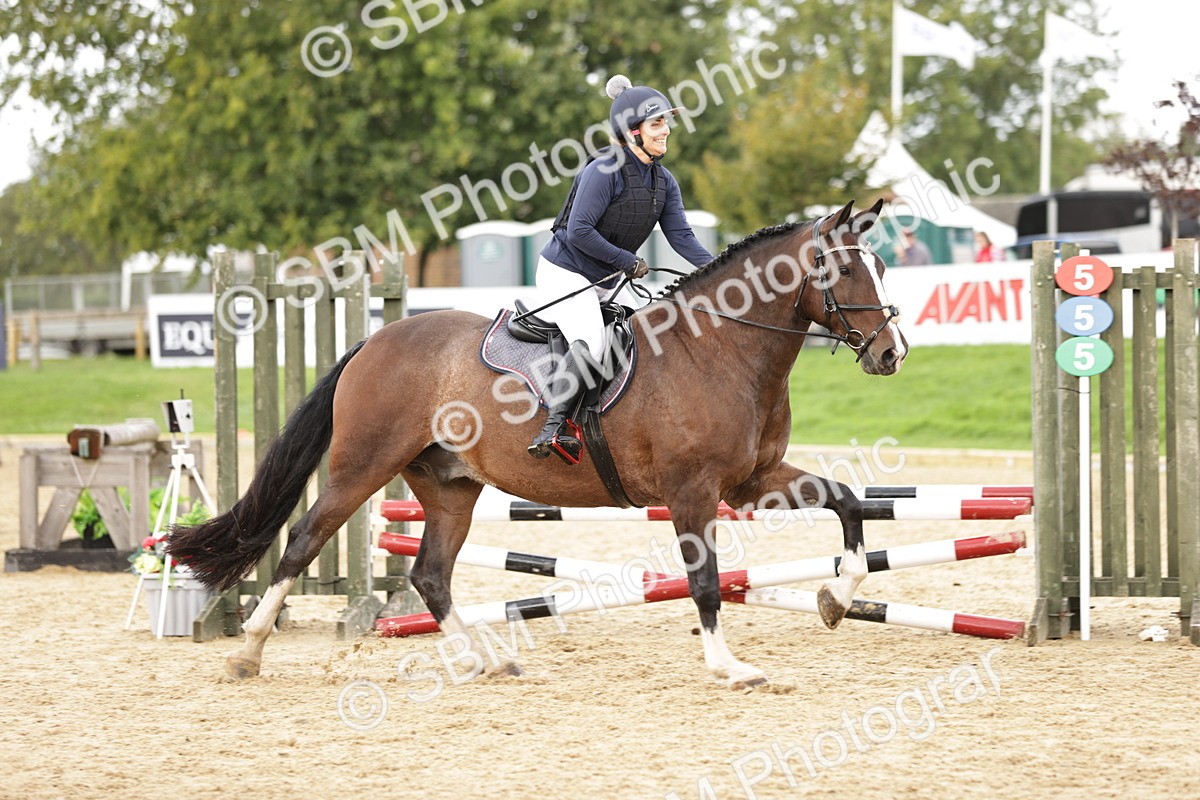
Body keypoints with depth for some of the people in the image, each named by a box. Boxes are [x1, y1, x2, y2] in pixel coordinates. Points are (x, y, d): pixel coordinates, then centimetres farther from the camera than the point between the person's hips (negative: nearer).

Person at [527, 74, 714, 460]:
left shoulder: (663, 181, 4)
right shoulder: (604, 171, -21)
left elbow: (680, 235, 0)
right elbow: (579, 231, -23)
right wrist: (628, 261, -18)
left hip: (609, 281, 9)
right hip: (565, 272, -9)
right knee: (590, 344, -28)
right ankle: (555, 423, -24)